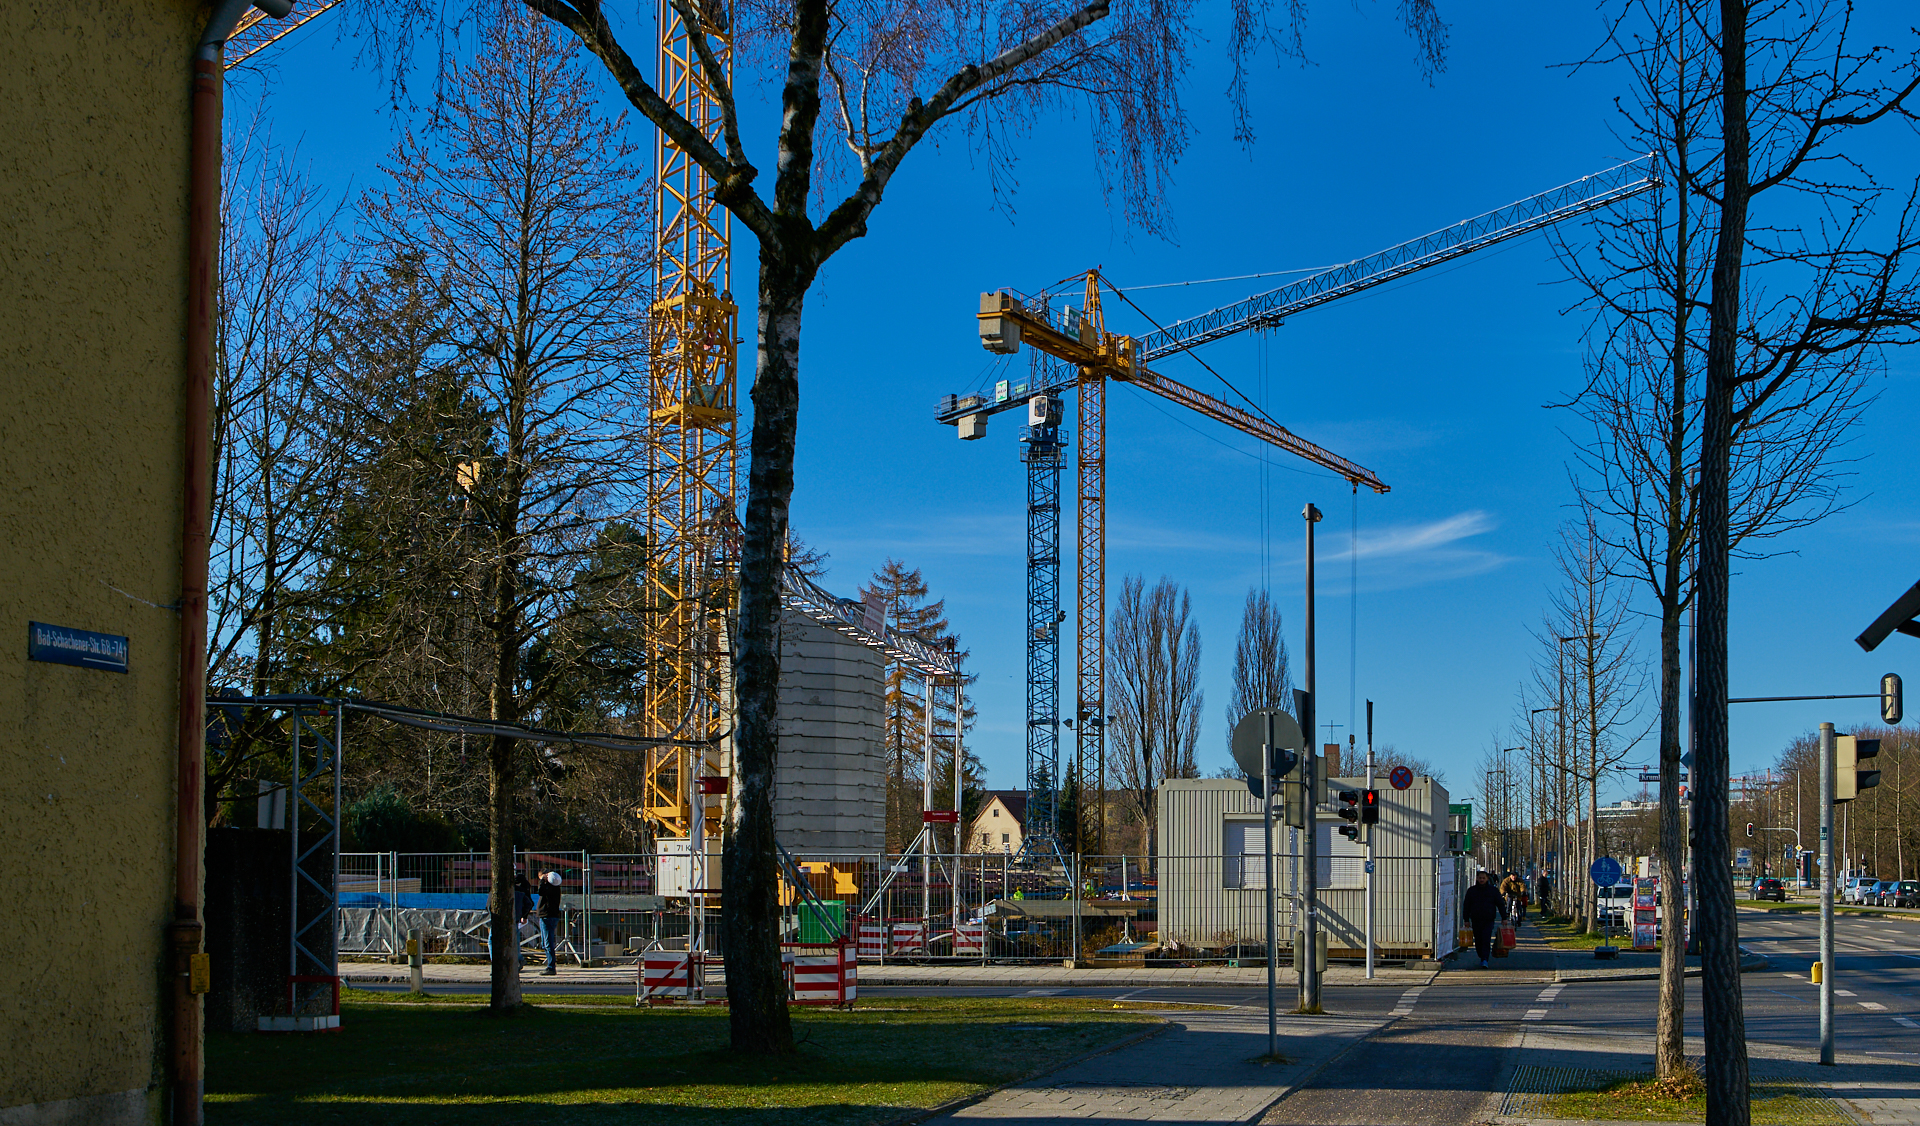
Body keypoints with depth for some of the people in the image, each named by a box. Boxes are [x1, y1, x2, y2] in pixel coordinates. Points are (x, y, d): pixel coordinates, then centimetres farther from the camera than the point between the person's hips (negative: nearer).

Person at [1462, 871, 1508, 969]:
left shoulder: (1493, 890, 6)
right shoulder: (1471, 891, 8)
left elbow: (1501, 904, 10)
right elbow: (1466, 906, 11)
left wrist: (1504, 918, 5)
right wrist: (1466, 919, 5)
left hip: (1488, 920, -2)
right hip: (1476, 920, 2)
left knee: (1486, 941, -15)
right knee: (1478, 941, 6)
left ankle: (1485, 960, -20)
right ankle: (1483, 959, 23)